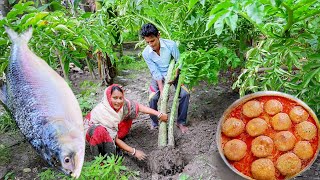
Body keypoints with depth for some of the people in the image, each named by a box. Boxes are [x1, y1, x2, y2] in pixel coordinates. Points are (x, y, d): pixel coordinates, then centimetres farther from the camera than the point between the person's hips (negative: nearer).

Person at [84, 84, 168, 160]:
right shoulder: (102, 112, -36)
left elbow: (138, 106, -17)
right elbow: (113, 138, -32)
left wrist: (159, 114, -26)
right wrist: (134, 152, -31)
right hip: (92, 131, -7)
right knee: (100, 131, -42)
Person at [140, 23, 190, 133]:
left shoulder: (171, 45, -24)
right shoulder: (146, 53, -20)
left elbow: (179, 61, -11)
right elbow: (155, 72, -18)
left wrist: (175, 76, -25)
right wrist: (162, 91, -24)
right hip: (159, 76, 0)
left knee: (185, 94, -18)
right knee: (153, 98, -20)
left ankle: (181, 122, 2)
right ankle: (154, 123, 7)